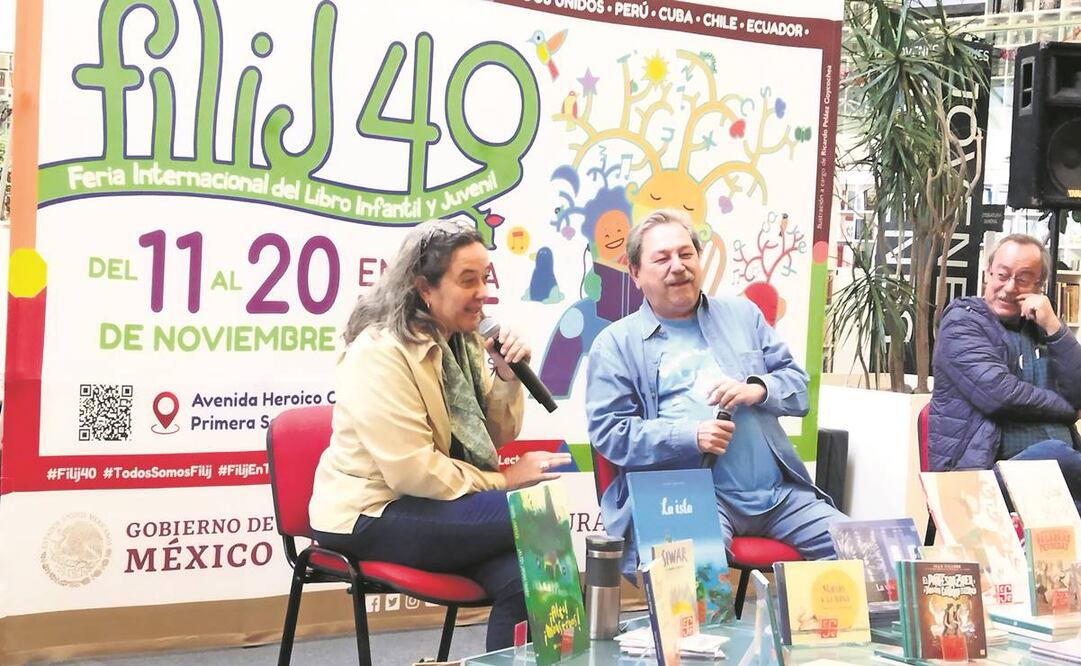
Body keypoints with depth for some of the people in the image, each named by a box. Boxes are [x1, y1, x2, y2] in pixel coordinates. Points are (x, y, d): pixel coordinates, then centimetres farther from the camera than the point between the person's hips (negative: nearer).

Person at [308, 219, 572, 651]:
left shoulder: (464, 342, 8)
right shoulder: (379, 353, -18)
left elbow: (494, 436, 13)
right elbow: (411, 470, -23)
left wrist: (507, 378, -5)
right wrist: (502, 481, -15)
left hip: (434, 502, 7)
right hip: (373, 517, -7)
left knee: (519, 579, -24)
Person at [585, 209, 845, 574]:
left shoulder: (742, 314, 20)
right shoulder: (617, 343, 7)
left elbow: (798, 384, 18)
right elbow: (608, 431, -2)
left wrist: (758, 389, -5)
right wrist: (690, 437, -14)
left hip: (780, 493, 5)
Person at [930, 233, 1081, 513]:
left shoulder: (1038, 327, 22)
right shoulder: (962, 322, 4)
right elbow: (998, 393, -13)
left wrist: (1053, 328, 0)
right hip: (980, 472, -5)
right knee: (1054, 454, -36)